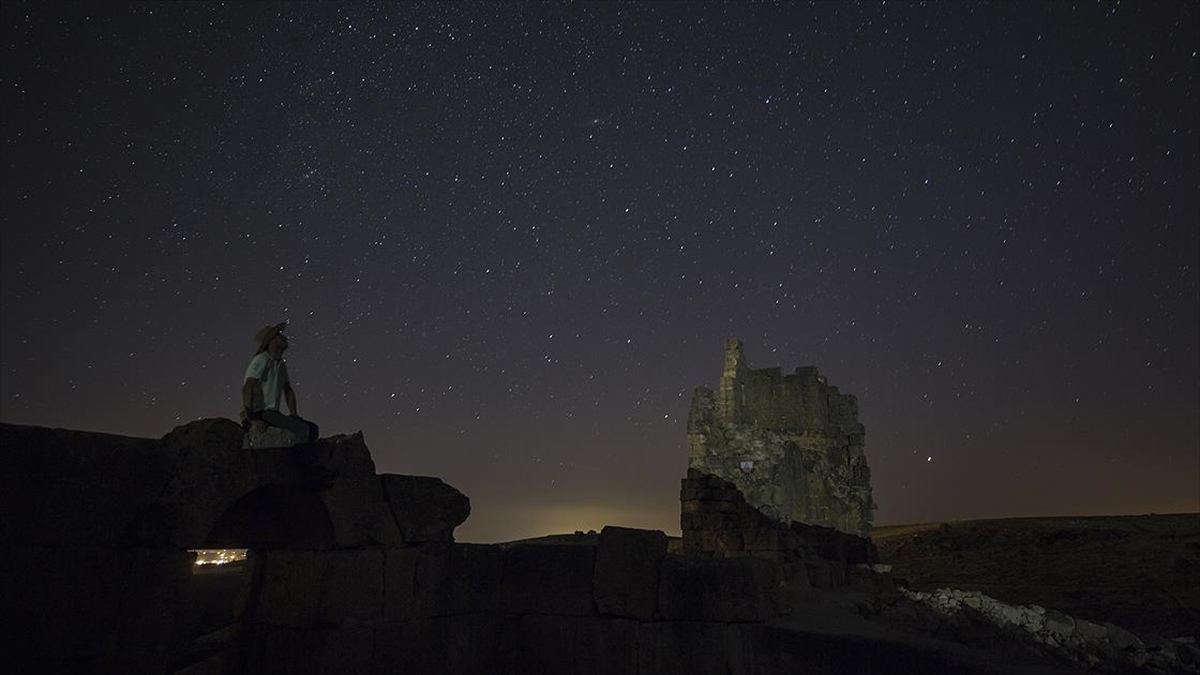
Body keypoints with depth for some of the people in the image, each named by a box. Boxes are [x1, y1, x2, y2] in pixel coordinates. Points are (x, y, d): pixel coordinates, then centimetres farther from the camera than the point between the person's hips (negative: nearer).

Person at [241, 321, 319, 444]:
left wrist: (294, 415, 9)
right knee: (301, 428, -21)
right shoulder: (262, 360, -11)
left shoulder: (281, 364, 15)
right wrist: (252, 418, -26)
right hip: (257, 412, -9)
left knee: (312, 428, 1)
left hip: (271, 413, 9)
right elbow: (247, 389, -21)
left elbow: (288, 391, 21)